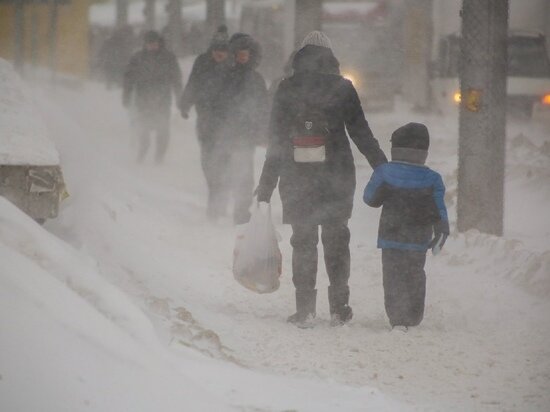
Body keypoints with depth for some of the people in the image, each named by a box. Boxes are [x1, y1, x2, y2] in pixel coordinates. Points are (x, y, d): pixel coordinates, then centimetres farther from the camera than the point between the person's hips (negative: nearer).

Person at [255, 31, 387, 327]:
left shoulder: (287, 89, 2)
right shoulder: (342, 88, -1)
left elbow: (276, 140, 3)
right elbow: (361, 134, -1)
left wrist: (267, 185, 7)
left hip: (297, 178, 1)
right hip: (336, 176, 0)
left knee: (303, 240, 7)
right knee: (336, 239, 10)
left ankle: (305, 309, 1)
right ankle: (339, 308, 9)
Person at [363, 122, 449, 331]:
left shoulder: (384, 173, -7)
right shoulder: (431, 179, -5)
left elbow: (370, 198, 3)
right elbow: (439, 209, -3)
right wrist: (441, 232, 4)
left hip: (391, 238, -1)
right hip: (419, 239, 2)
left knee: (393, 277, 2)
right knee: (415, 277, 16)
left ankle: (397, 318, -11)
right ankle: (414, 317, 22)